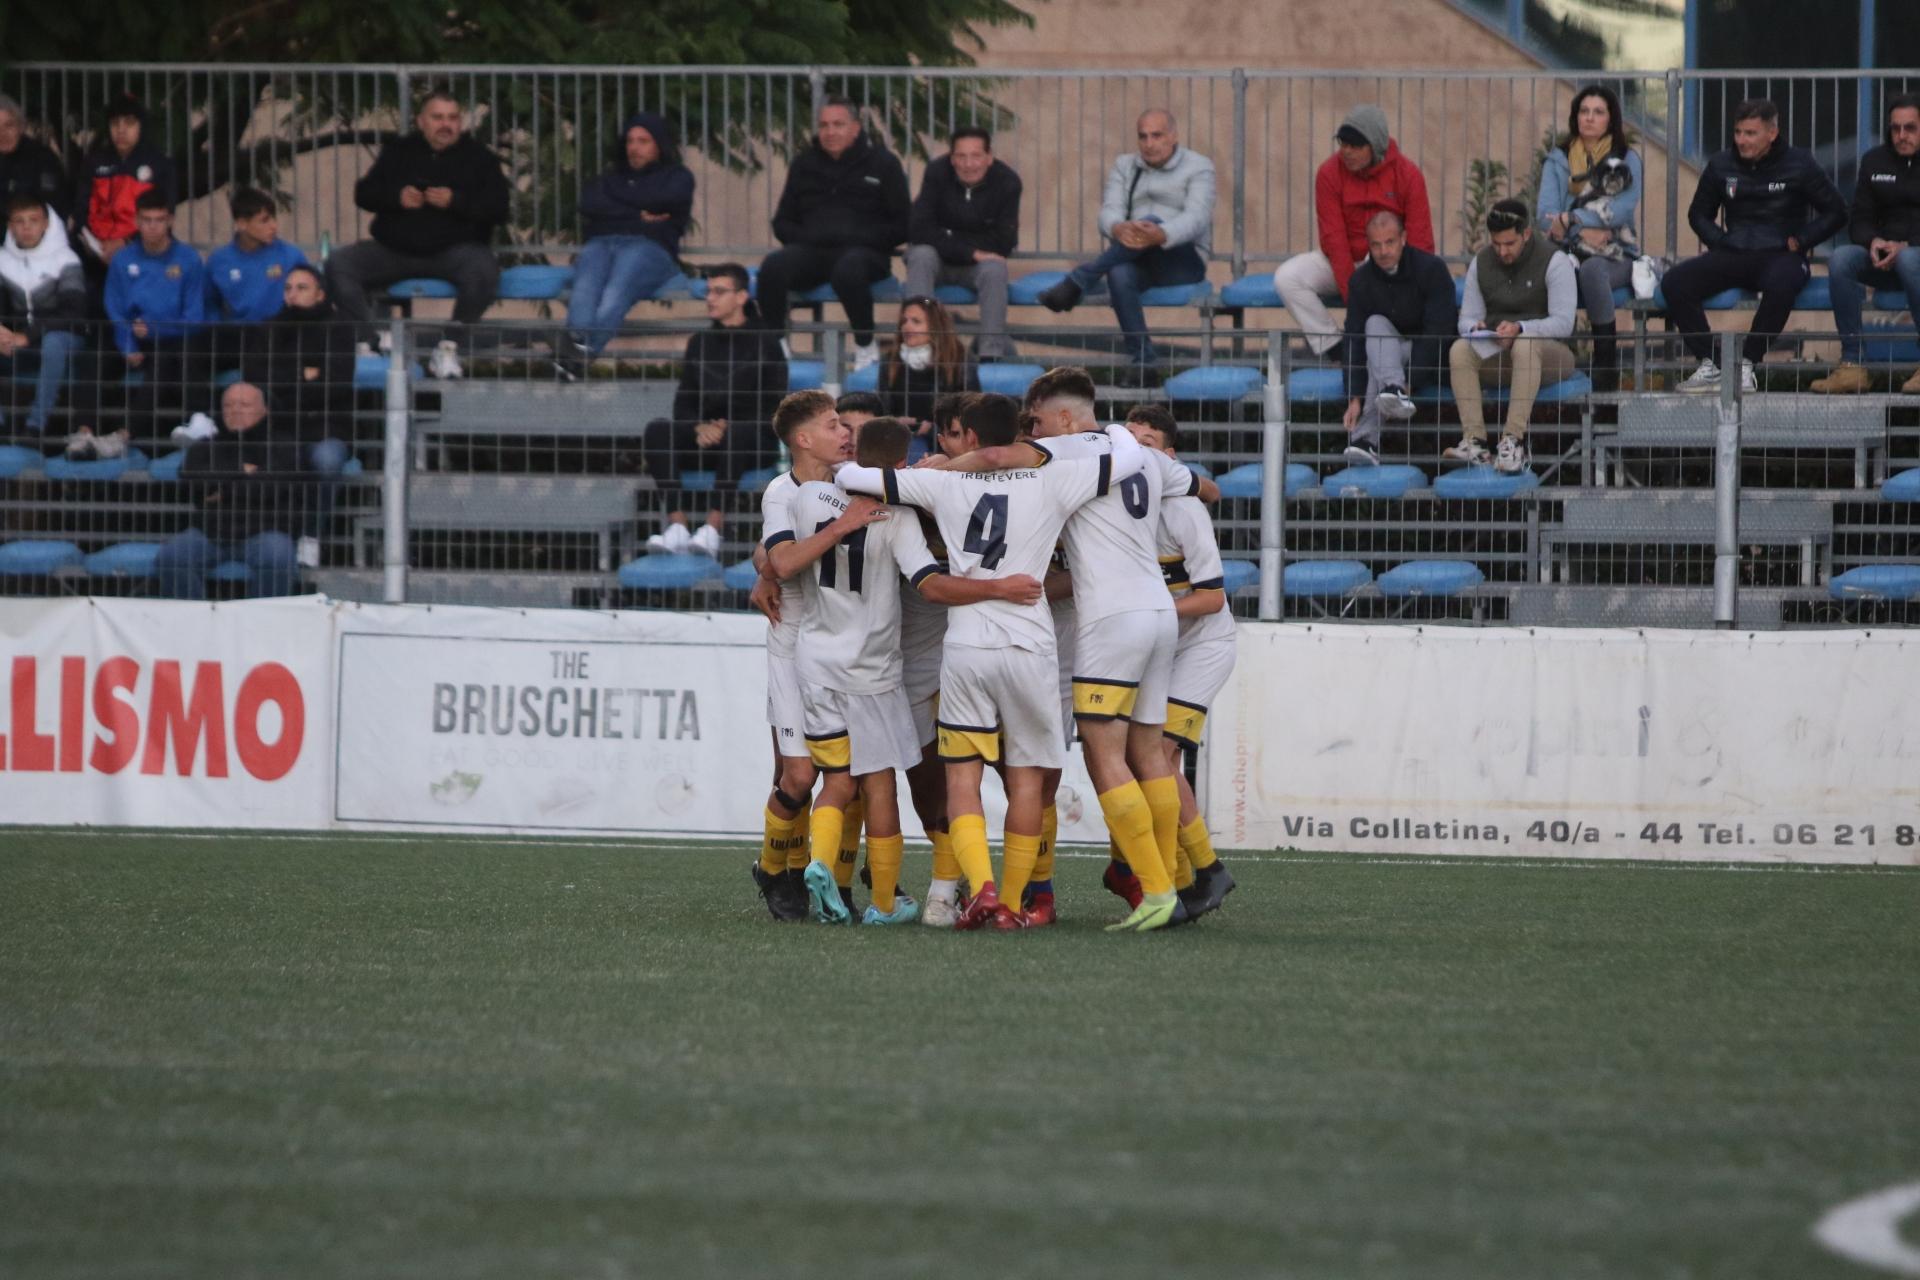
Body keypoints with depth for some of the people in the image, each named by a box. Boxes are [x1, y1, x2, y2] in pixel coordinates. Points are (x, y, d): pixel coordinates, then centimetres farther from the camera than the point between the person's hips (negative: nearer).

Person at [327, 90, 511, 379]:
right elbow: (363, 193, 10)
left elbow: (498, 208, -4)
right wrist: (397, 197, -11)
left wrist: (455, 201, -19)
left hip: (453, 249, -3)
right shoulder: (398, 152, 15)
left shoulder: (479, 157, 7)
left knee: (483, 270, -37)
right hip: (394, 250, 3)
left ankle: (449, 346, -20)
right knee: (338, 264, -20)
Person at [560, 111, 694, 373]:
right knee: (585, 287, -35)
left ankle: (585, 351, -62)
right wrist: (638, 215, 5)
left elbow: (665, 199, 1)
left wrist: (617, 208, 12)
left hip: (648, 246, -3)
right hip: (602, 243, 3)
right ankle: (577, 341, -62)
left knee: (616, 292, -37)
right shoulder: (613, 177, 36)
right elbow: (587, 204, 14)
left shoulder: (677, 176, 25)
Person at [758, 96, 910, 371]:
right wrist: (804, 237, -1)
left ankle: (866, 347, -19)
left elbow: (901, 227, 4)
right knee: (773, 267, -29)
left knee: (848, 270, -40)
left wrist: (858, 237, -11)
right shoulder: (805, 164, 18)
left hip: (863, 252, -3)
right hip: (812, 251, 3)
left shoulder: (882, 163, 7)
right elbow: (782, 222, 22)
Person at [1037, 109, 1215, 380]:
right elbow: (1109, 212, 1)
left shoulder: (1198, 167, 4)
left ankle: (1077, 283, -33)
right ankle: (1143, 359, -38)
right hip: (1136, 261, 3)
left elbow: (1196, 218, -14)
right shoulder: (1125, 166, 17)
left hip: (1183, 263, -3)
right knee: (1119, 274, -36)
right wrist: (1117, 229, -27)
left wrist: (1161, 235, -37)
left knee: (1150, 221, -34)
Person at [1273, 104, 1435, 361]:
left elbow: (1420, 243, -11)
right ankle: (1333, 348, -19)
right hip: (1342, 262, 2)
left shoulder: (1408, 175, -11)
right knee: (1287, 277, -23)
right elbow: (1334, 240, -14)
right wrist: (1351, 294, -22)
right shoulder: (1330, 173, -9)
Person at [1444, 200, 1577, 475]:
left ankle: (1514, 439, -48)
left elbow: (1563, 324, -16)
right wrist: (1476, 329, -18)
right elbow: (1467, 319, 8)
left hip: (1552, 352, -5)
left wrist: (1520, 328, -32)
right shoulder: (1481, 263, 7)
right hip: (1497, 353, 5)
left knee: (1525, 347, -40)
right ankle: (1474, 440, -37)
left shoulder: (1554, 262, -9)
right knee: (1460, 349, -26)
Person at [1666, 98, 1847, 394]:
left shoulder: (1799, 165, 1)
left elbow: (1835, 213, 5)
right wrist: (1720, 241, 5)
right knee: (1674, 282, -21)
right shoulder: (1721, 165, 10)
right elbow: (1699, 214, 23)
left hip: (1780, 256, -4)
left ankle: (1747, 365, -29)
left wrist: (1799, 241, -6)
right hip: (1734, 256, 4)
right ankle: (1708, 366, -20)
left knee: (1781, 284, -42)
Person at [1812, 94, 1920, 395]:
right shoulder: (1875, 161, 12)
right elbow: (1859, 222, 10)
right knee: (1841, 259, -26)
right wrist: (1873, 243, -13)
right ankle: (1851, 366, -28)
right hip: (1885, 256, 4)